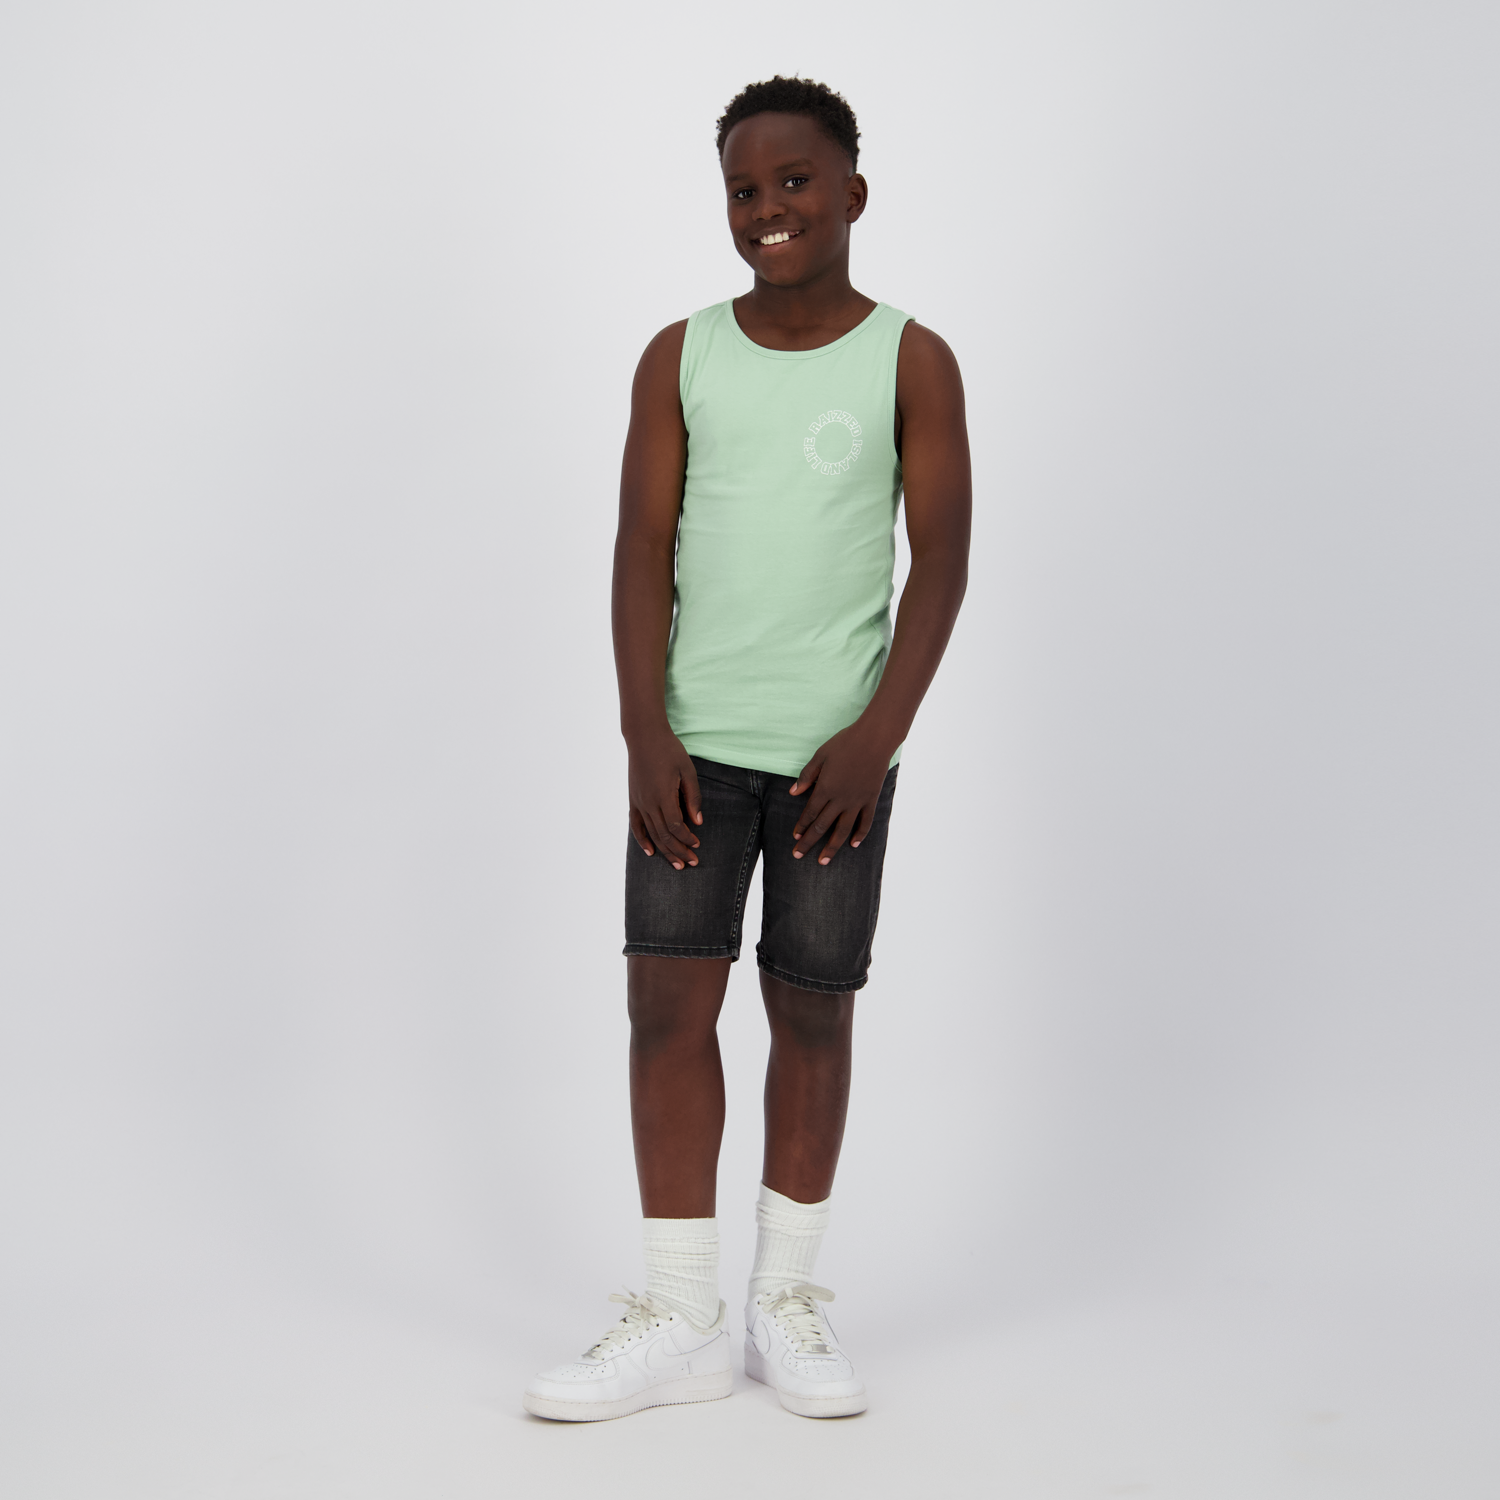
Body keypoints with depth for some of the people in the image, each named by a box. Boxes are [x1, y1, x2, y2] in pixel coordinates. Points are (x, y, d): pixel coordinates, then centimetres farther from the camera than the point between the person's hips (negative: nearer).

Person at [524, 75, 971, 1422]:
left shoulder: (911, 363, 0)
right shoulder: (681, 359, 5)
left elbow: (942, 560, -2)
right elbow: (643, 548, 2)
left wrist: (878, 731, -11)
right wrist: (645, 733, -7)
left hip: (838, 751, -1)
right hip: (694, 743, 1)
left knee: (813, 1010, 5)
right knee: (669, 999, -3)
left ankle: (789, 1300, 19)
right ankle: (680, 1322, 5)